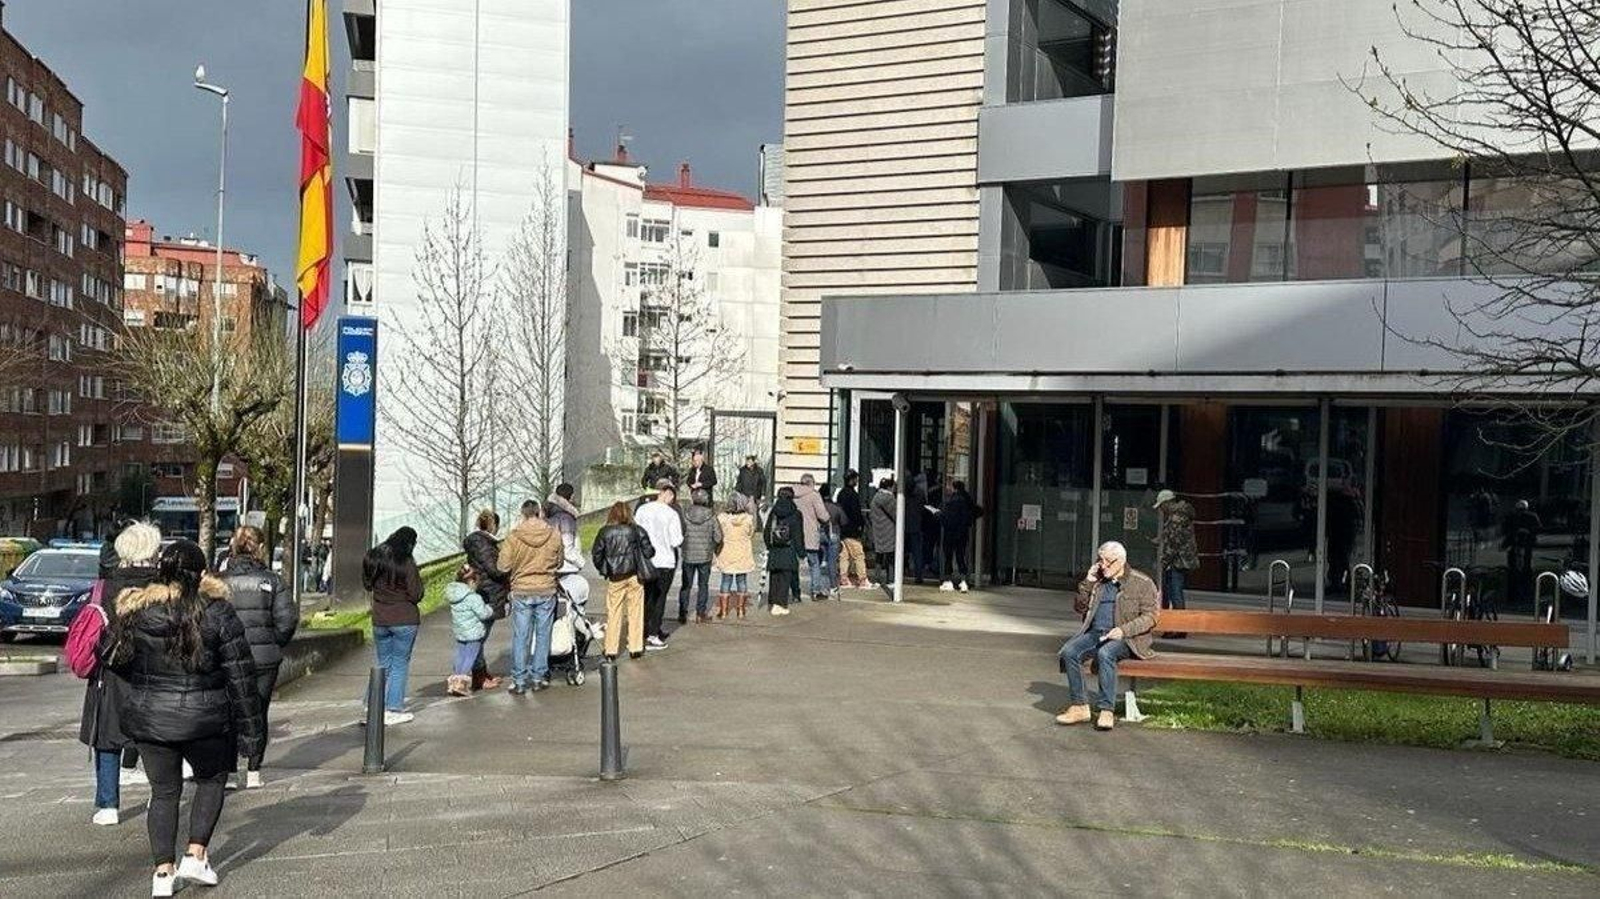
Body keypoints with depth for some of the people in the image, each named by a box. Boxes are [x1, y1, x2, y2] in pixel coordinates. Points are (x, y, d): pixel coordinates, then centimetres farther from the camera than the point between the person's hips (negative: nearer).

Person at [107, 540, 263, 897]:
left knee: (164, 791, 15)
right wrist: (252, 730, -2)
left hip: (147, 718, 3)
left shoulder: (135, 610, -4)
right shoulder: (217, 612, -11)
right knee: (211, 780, 21)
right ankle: (196, 856, 13)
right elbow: (240, 676, -9)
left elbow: (117, 661, 6)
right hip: (202, 718, -2)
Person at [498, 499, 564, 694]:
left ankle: (519, 681, 8)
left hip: (521, 591, -1)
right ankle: (538, 678, 16)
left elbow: (504, 565, -9)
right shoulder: (554, 535, -5)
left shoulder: (514, 536, -12)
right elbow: (559, 562, 7)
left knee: (520, 638, 6)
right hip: (547, 591, 1)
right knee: (543, 635, 11)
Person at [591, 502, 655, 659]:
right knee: (635, 612, 9)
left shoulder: (604, 532, -3)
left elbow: (596, 554, -1)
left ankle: (611, 650, 8)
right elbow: (648, 552, -4)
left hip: (615, 578, 0)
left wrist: (603, 569, 15)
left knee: (613, 613, 8)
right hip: (634, 576, 0)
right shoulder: (637, 531, -5)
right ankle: (635, 649, 12)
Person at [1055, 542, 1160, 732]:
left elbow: (1151, 616, -4)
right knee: (1069, 651, -23)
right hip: (1095, 633, 5)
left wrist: (1123, 630, -18)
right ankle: (1079, 707, -18)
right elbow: (1080, 609, 19)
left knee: (1105, 653, -37)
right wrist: (1087, 582, 6)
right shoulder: (1098, 582, 19)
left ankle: (1107, 710, -33)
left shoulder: (1141, 583, 3)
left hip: (1126, 638, -5)